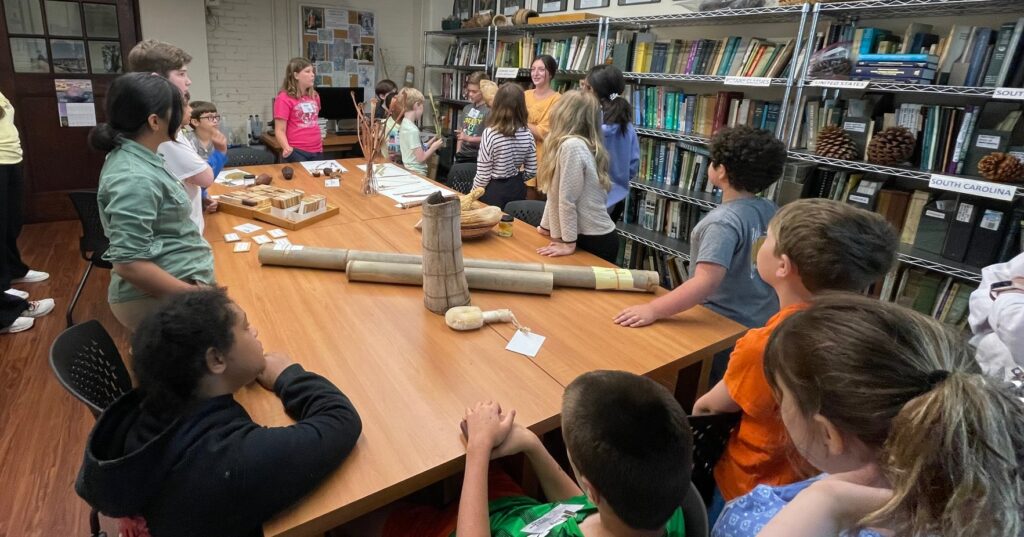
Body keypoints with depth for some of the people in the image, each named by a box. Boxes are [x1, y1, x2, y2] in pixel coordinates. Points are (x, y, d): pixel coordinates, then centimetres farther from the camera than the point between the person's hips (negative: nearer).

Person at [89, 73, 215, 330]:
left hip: (178, 285, 10)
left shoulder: (136, 158, 7)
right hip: (161, 301, -10)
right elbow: (129, 263, -26)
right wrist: (196, 296, -24)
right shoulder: (135, 179, -24)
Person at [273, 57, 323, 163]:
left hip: (317, 150, 6)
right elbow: (280, 130, -12)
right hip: (297, 152, -6)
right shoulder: (284, 98, -8)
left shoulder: (314, 96, 11)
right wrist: (287, 148, -28)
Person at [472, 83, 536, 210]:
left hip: (494, 191, -4)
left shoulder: (490, 133, -18)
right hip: (517, 189, 5)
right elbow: (531, 171, 2)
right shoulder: (527, 134, -4)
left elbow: (483, 175, -16)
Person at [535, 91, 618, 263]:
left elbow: (567, 199, -21)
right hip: (586, 236, 8)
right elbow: (556, 194, 12)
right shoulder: (577, 144, 7)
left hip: (596, 242, -8)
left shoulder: (572, 145, -21)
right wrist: (546, 227, 16)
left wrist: (569, 244, -18)